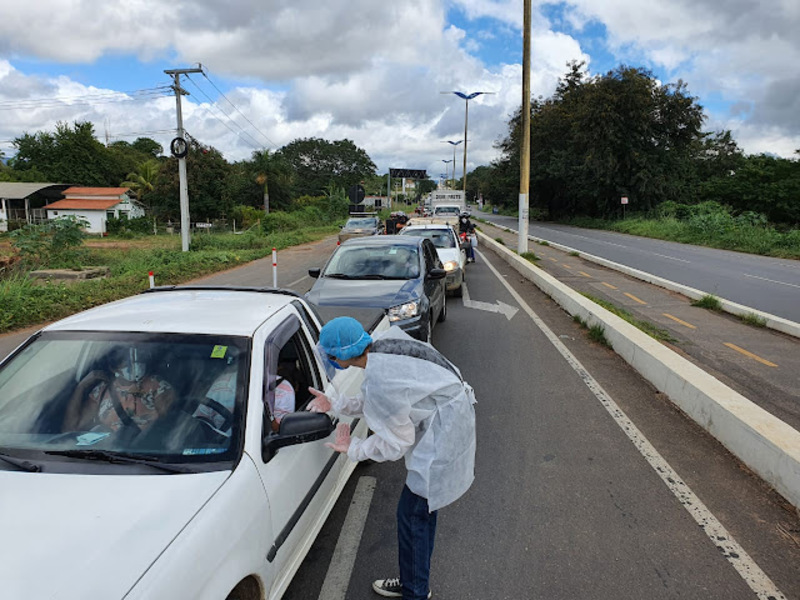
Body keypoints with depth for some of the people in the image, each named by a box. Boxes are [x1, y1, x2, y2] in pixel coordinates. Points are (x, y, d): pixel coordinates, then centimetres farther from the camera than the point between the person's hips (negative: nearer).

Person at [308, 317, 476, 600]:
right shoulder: (383, 344, -3)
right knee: (422, 509, 22)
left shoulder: (379, 380, -29)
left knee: (412, 514, 4)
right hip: (451, 416, 10)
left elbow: (396, 442, -17)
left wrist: (352, 449, -5)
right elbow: (374, 402, 12)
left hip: (443, 432, -10)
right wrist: (335, 403, 7)